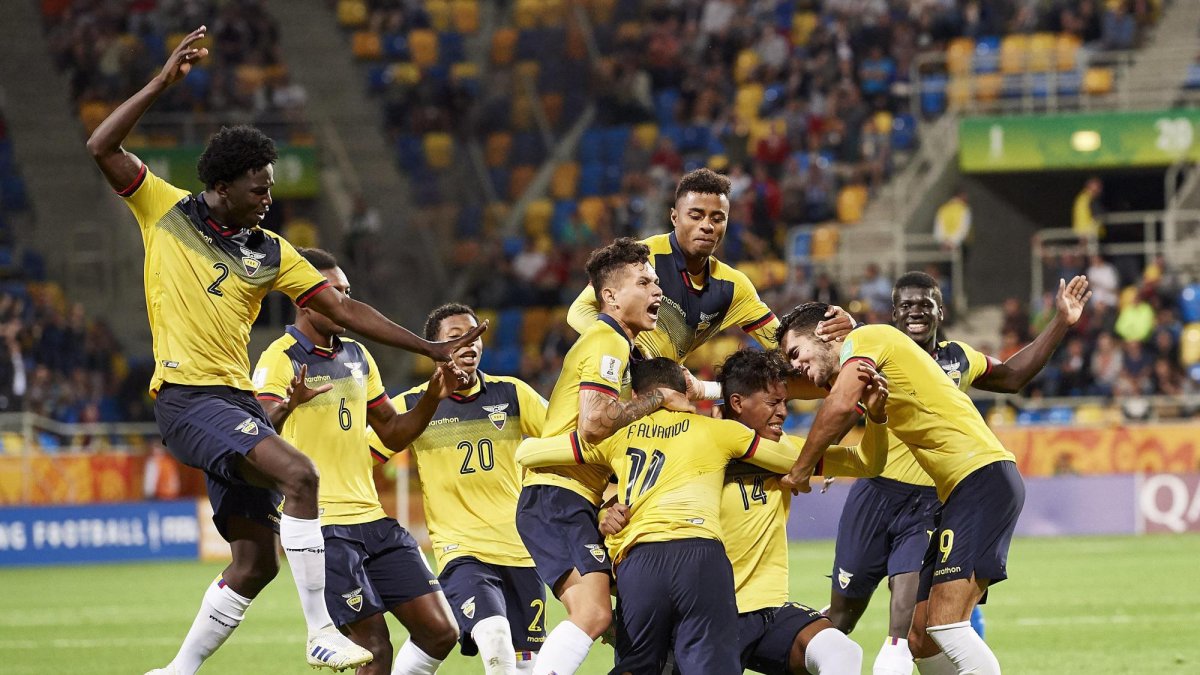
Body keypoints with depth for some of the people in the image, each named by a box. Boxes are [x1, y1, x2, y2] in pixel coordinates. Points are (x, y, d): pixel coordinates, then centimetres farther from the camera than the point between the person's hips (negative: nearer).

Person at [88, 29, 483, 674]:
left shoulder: (270, 253, 15)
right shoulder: (165, 210, 4)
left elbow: (344, 308, 15)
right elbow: (102, 147, -7)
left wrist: (430, 349, 10)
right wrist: (163, 81, -12)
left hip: (238, 400, 7)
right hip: (186, 397, -7)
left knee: (257, 560, 4)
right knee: (297, 472, -27)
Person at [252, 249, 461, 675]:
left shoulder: (357, 356, 14)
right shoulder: (281, 360, -9)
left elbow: (393, 432, 23)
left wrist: (432, 398, 5)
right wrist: (287, 405, -47)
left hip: (372, 518, 7)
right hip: (321, 525, -7)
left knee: (439, 632, 3)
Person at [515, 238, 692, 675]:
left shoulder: (622, 345, 22)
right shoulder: (607, 343, -9)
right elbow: (593, 422, -23)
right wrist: (658, 399, -13)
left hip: (578, 503, 11)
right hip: (556, 497, -11)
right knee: (592, 613, -25)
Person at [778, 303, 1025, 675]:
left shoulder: (866, 338, -3)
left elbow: (839, 407, -17)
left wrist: (800, 470, -5)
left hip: (983, 475, -10)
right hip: (957, 491, 10)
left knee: (944, 624, -22)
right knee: (921, 640, 6)